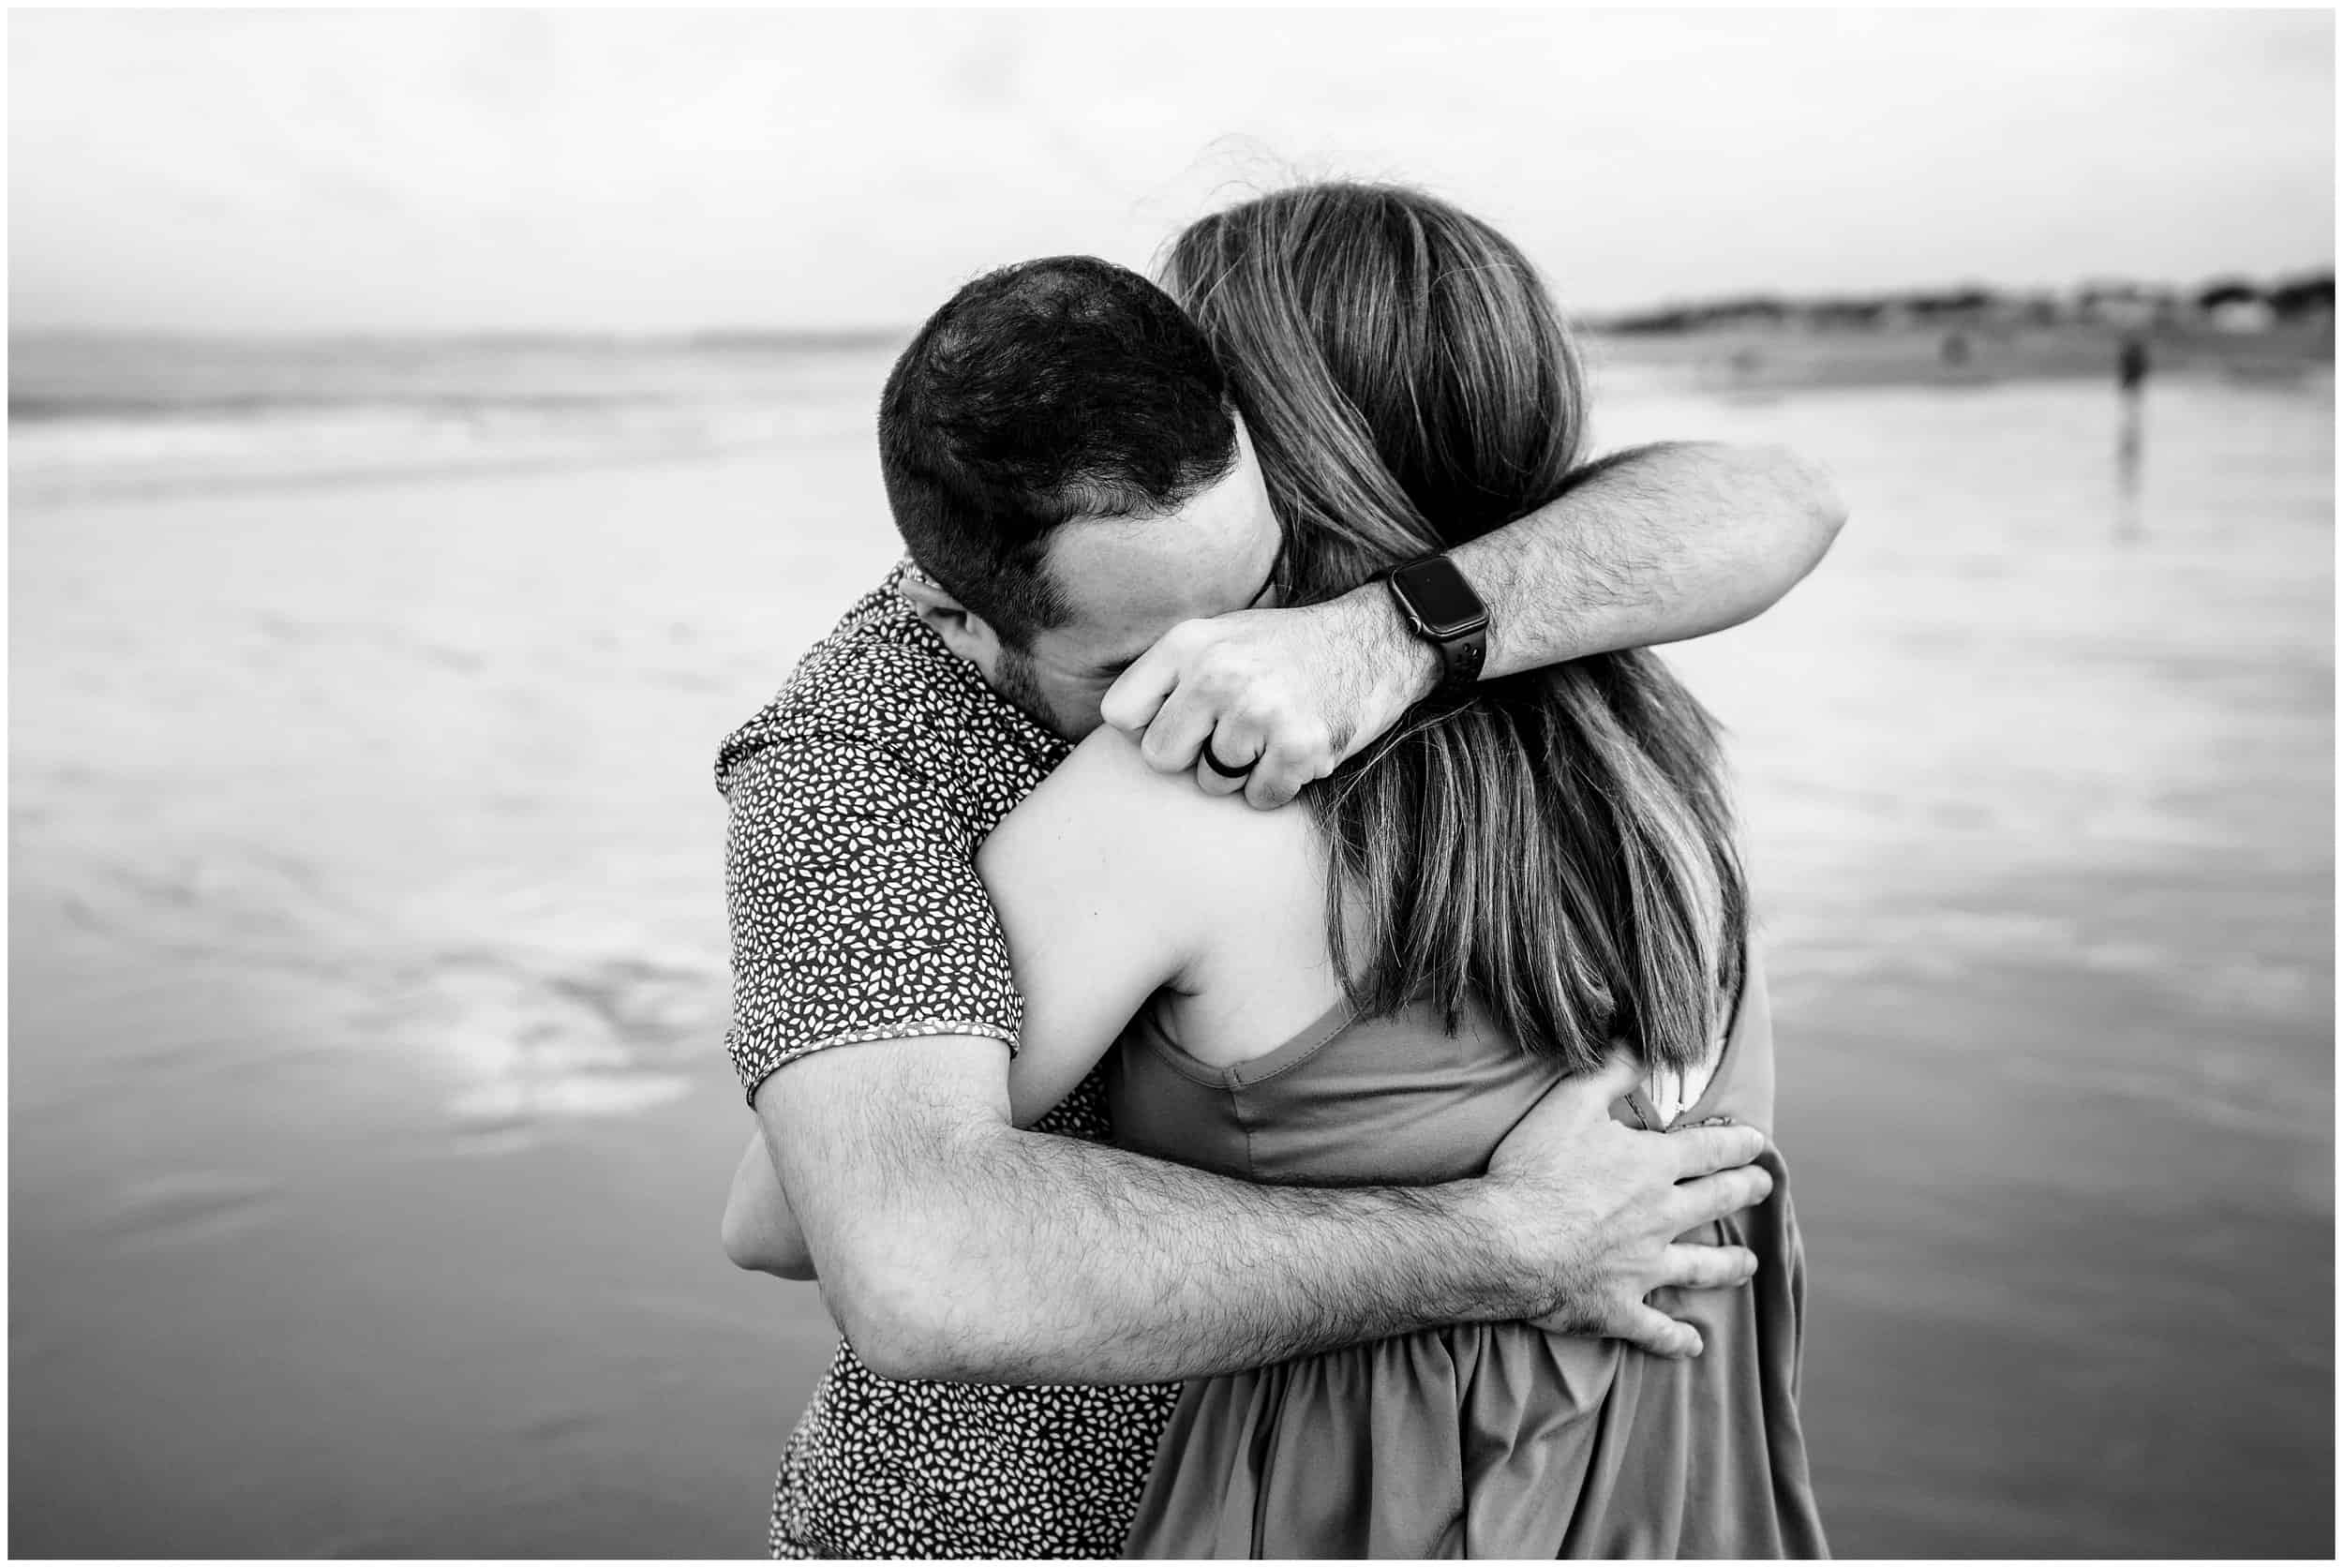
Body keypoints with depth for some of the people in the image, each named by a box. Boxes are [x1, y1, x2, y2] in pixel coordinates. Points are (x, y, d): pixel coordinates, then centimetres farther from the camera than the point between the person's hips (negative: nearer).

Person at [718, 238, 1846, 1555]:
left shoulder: (1308, 559, -13)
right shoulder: (852, 768, -30)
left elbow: (1774, 508, -24)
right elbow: (926, 1279, -46)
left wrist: (1389, 645, -43)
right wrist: (1505, 1251, -40)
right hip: (989, 1526, -4)